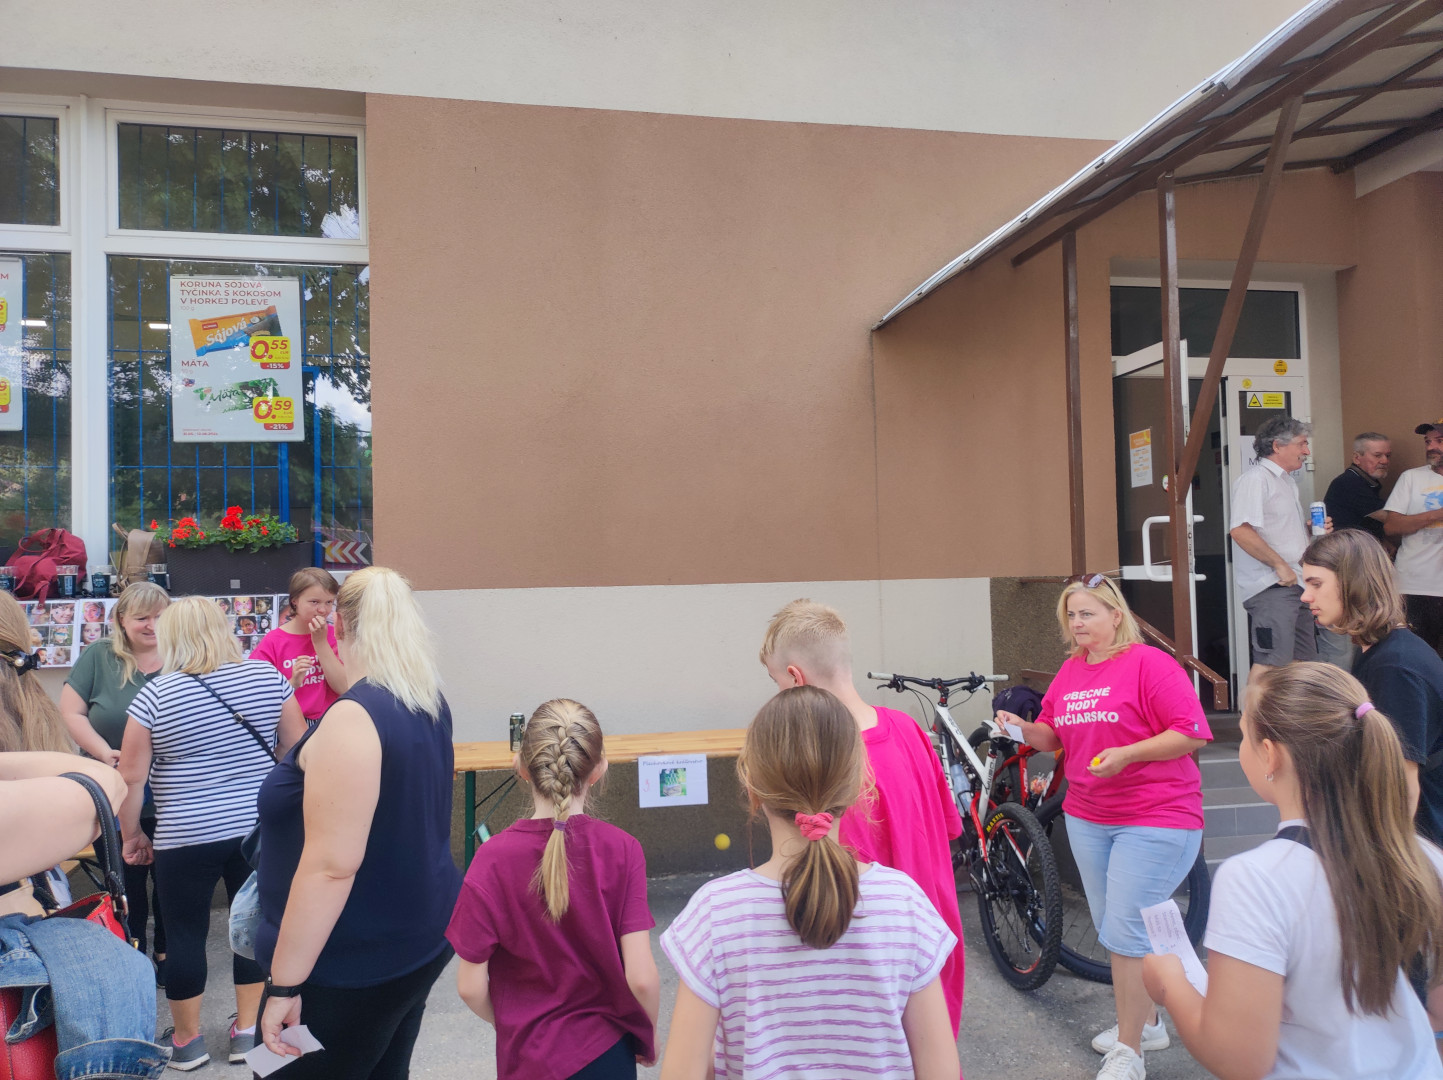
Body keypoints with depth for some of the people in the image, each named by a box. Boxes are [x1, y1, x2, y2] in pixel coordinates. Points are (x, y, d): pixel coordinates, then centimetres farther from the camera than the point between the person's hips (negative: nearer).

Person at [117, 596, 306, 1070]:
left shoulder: (153, 695, -8)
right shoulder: (267, 677, -2)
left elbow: (131, 776, -5)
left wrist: (131, 834, 8)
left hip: (187, 837, -2)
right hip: (261, 830, 3)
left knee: (184, 934, 13)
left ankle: (186, 1040, 28)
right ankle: (248, 1032, 25)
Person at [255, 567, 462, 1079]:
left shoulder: (352, 719, -24)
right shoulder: (430, 704, 2)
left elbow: (330, 865, -27)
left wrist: (283, 984, -19)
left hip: (354, 968, -8)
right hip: (418, 941, 8)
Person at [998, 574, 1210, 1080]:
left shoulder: (1150, 663, -13)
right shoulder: (1069, 670, 8)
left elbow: (1191, 733, -16)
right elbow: (1054, 737, 14)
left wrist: (1126, 754, -24)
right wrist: (1025, 728, -6)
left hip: (1154, 818, -7)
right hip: (1087, 817, 7)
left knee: (1125, 932, -4)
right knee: (1113, 931, 17)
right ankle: (1146, 1023, 37)